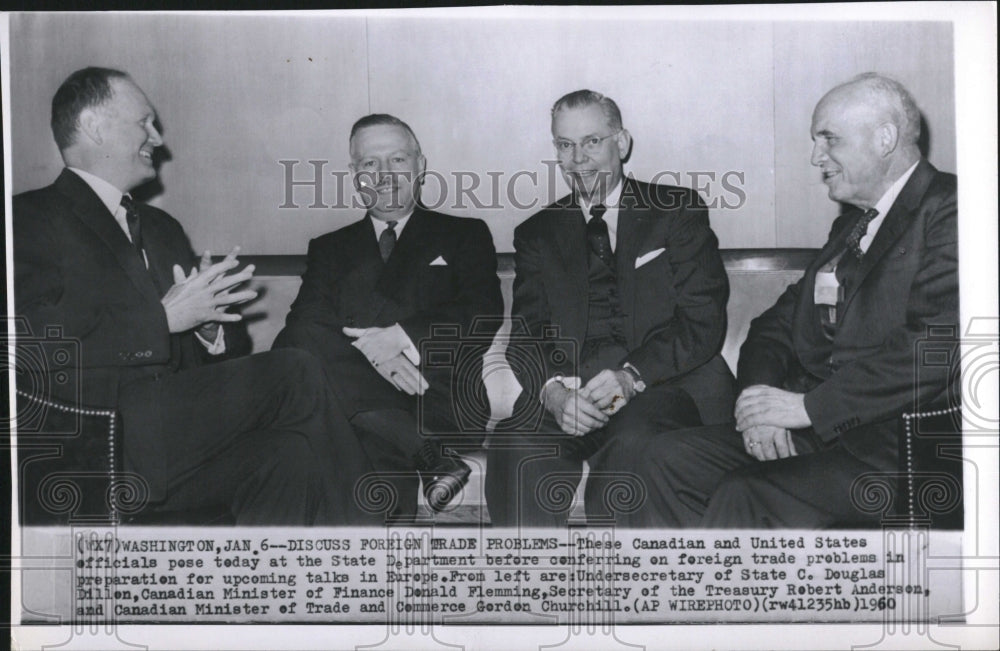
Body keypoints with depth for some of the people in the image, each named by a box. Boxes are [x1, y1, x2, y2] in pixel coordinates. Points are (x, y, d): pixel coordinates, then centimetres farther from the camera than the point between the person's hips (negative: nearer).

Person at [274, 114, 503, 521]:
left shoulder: (464, 235, 20)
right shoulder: (330, 249, 25)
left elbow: (484, 314, 2)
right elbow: (304, 326, 6)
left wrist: (402, 334, -15)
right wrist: (368, 350, -16)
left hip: (441, 399, -2)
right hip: (360, 391, 2)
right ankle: (429, 457, -29)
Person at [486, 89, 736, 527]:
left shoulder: (677, 210, 13)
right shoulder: (537, 234, 21)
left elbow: (704, 320, 2)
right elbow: (526, 335, 9)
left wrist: (632, 375, -15)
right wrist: (552, 391, -15)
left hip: (662, 382, -2)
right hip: (565, 391, 2)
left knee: (630, 445, -35)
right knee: (516, 449, -30)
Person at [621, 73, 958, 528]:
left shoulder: (947, 212, -7)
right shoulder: (852, 224, 21)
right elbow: (779, 323, 17)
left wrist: (808, 405, -19)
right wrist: (759, 395, -5)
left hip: (892, 449, -8)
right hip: (817, 431, 8)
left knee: (742, 500, -27)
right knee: (667, 460, -8)